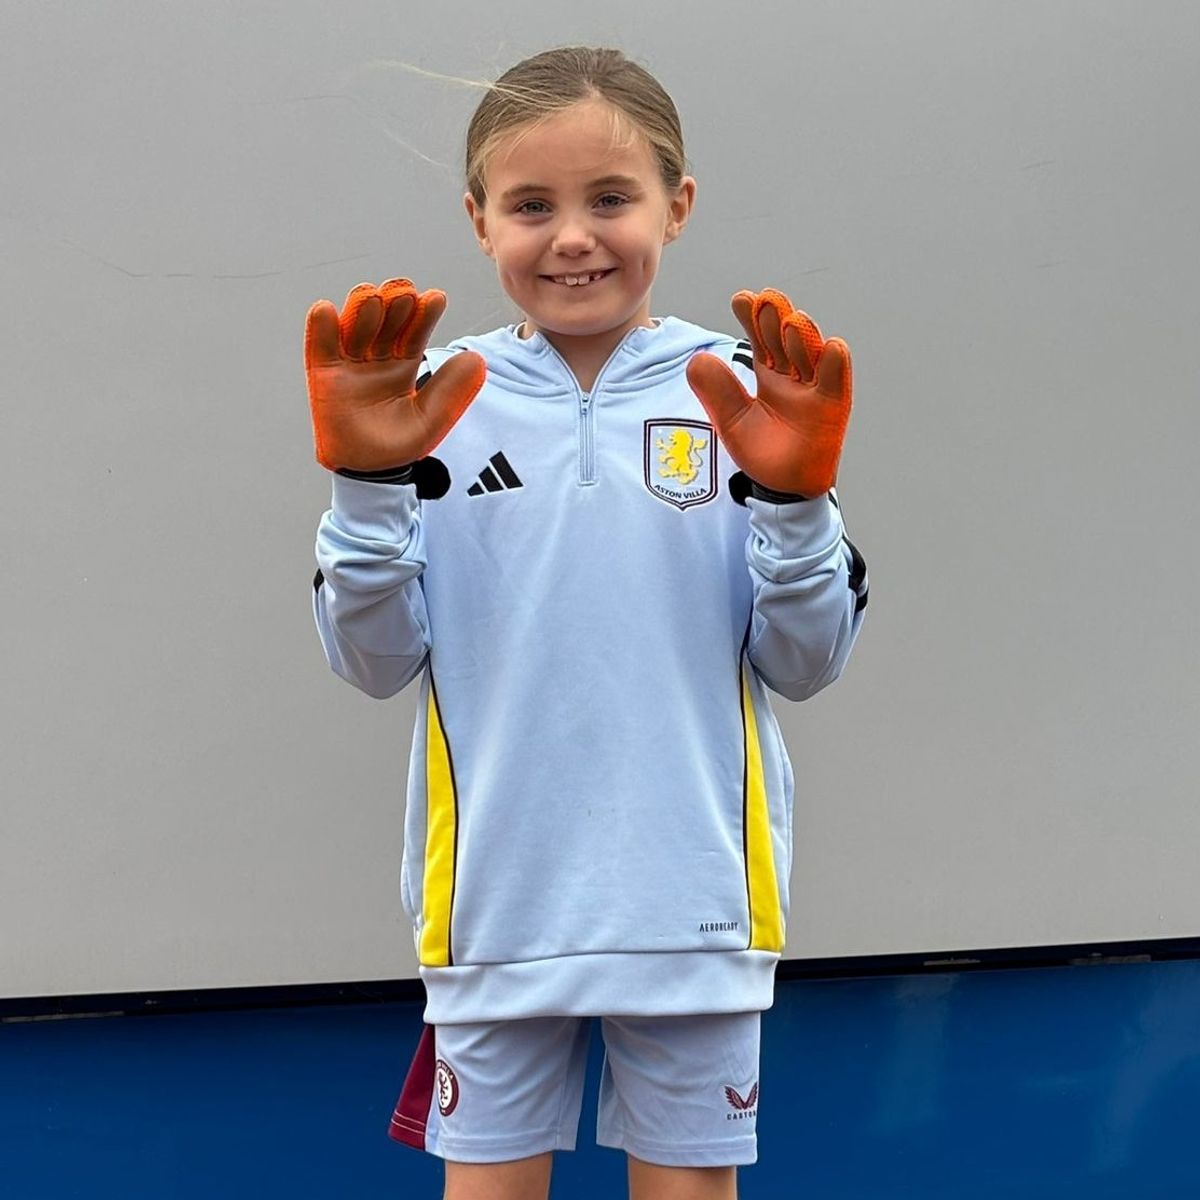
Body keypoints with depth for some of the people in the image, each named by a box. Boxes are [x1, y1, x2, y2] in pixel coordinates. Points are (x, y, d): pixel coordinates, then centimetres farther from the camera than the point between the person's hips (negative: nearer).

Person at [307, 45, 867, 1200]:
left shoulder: (743, 400, -2)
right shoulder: (436, 404, -1)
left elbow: (804, 660, -2)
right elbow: (375, 658, -2)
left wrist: (794, 499, -18)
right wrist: (367, 483, -16)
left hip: (690, 900, 0)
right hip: (497, 898, 0)